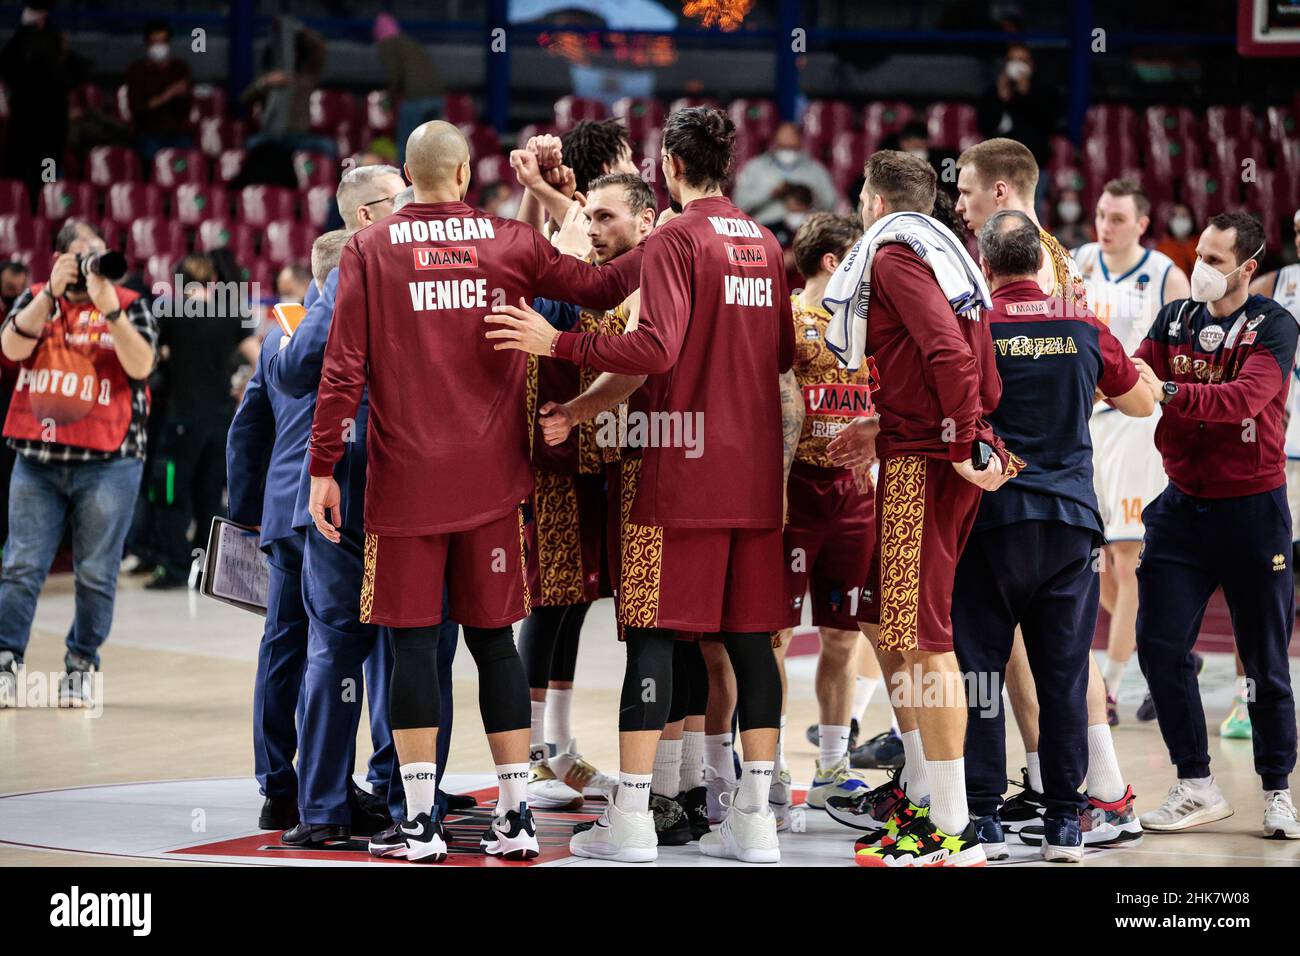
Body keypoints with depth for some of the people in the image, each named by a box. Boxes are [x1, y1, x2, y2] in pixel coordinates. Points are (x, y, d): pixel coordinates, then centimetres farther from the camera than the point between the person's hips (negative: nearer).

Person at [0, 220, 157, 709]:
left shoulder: (129, 305, 4)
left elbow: (141, 366, -10)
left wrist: (109, 308, -20)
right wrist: (53, 292, -13)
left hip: (107, 462, -2)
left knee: (95, 574, 1)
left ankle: (82, 666, 10)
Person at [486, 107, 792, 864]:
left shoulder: (675, 239, -8)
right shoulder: (765, 244, 12)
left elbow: (656, 349, -19)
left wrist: (559, 343, -15)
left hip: (683, 467, -6)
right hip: (755, 466, 6)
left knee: (653, 632, -3)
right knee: (750, 636, 7)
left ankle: (632, 819, -4)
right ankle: (755, 819, 6)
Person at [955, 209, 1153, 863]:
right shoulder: (1083, 327, 5)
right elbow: (1141, 403, 19)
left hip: (993, 517, -2)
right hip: (1071, 520, 2)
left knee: (981, 667, 3)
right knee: (1064, 673, 6)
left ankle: (984, 818, 1)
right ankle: (1065, 822, 7)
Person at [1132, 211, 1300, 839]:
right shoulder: (1175, 318, 7)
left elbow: (1246, 397, -26)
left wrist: (1169, 391, -38)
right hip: (1183, 505, 4)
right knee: (1160, 645, -4)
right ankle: (1196, 788, 6)